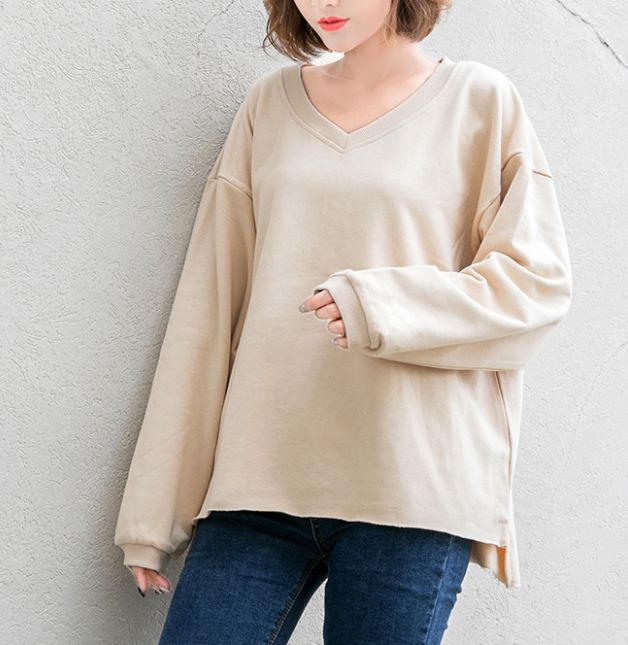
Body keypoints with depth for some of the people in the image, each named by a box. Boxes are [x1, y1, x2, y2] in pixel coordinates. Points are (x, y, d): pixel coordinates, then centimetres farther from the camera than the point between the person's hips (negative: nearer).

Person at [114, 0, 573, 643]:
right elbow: (209, 301, 11)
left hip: (412, 487, -2)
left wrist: (382, 306, -14)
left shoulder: (480, 100, 5)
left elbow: (538, 282, 3)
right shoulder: (269, 103, 13)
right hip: (261, 475, 3)